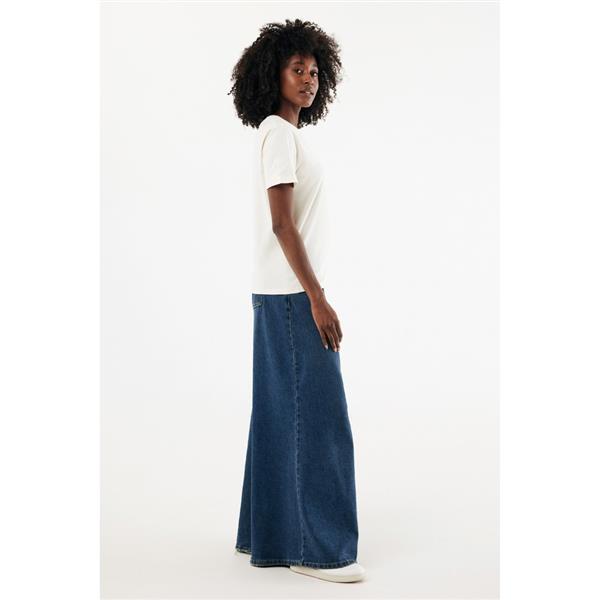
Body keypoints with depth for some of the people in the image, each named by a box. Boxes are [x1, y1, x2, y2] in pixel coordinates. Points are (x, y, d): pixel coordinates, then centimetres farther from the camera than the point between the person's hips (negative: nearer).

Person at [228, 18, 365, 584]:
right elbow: (282, 223, -17)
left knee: (281, 417, 11)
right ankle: (319, 549, -1)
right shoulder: (279, 132, -10)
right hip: (291, 295, -10)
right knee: (317, 416, -7)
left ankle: (266, 535, 19)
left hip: (283, 297, 10)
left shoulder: (286, 133, 18)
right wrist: (317, 298, -20)